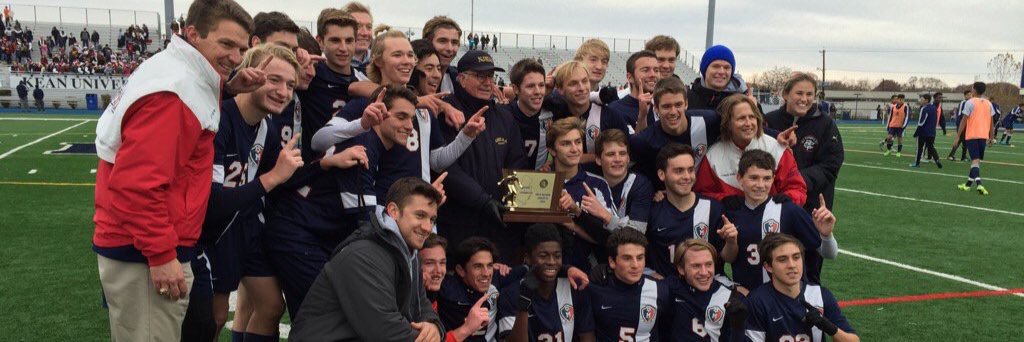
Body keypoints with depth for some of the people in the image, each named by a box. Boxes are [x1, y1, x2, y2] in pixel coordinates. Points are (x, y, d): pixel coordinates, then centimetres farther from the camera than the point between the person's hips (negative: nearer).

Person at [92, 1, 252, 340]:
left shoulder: (189, 79, 10)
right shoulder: (172, 90, -21)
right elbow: (136, 182, -26)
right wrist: (161, 255, -22)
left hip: (151, 246, 10)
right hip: (144, 256, -10)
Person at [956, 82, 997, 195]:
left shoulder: (970, 103, -7)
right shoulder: (989, 104, 9)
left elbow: (964, 121, -9)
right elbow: (991, 122, 12)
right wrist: (991, 138, 19)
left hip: (972, 135, -5)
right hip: (984, 136, 5)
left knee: (975, 160, -8)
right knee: (977, 160, 14)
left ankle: (979, 184, -24)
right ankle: (968, 184, 22)